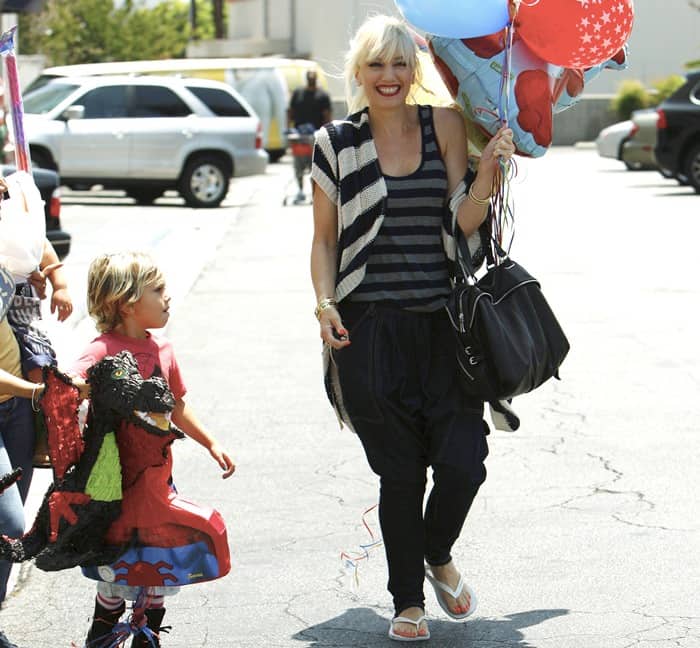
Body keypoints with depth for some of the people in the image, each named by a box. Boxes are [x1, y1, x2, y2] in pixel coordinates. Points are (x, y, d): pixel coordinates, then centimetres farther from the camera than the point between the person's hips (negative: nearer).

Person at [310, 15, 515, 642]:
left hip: (443, 321, 1)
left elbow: (464, 221, 0)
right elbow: (324, 238, 8)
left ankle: (438, 555, 26)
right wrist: (325, 303, -5)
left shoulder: (444, 126, 5)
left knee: (463, 461, -6)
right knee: (400, 471, 4)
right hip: (369, 328, -1)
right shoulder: (336, 142, 4)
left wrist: (489, 167, -15)